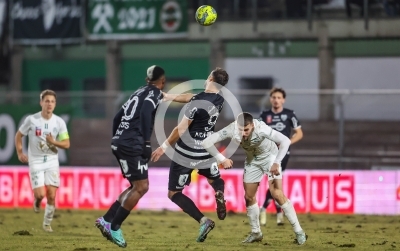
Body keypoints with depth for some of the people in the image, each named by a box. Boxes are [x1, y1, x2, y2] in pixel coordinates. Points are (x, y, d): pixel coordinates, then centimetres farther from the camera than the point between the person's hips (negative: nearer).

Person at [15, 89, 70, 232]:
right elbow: (19, 135, 6)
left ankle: (47, 223, 15)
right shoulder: (31, 120, -9)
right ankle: (36, 201, 24)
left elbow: (66, 144, -3)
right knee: (40, 194, -13)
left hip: (52, 161, 2)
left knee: (51, 195, -3)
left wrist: (54, 142, -21)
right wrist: (19, 153, -2)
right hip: (36, 161, -2)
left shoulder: (59, 122, -5)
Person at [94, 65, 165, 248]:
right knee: (140, 188, -7)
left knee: (139, 187, 14)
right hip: (132, 145, -9)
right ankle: (114, 227, -7)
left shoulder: (140, 92, 23)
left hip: (121, 142, 9)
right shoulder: (155, 92, -1)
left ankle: (107, 220, 10)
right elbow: (145, 114, -19)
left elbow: (117, 118, 23)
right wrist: (146, 143, -19)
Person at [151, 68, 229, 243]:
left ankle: (203, 220, -12)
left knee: (174, 193, 8)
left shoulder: (198, 101, -22)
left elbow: (181, 129, -18)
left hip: (185, 155, -5)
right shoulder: (220, 100, -2)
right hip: (206, 153, 5)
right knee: (215, 179, 31)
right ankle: (219, 193, -8)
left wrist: (164, 146, -7)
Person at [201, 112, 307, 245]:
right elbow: (207, 142, -25)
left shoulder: (261, 129, -39)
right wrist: (222, 160, -30)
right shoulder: (232, 130, -30)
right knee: (249, 197, 7)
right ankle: (256, 233, 25)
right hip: (252, 159, 4)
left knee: (277, 194, -14)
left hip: (269, 156, -4)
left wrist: (276, 163, -44)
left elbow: (285, 141, -39)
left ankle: (298, 231, -5)